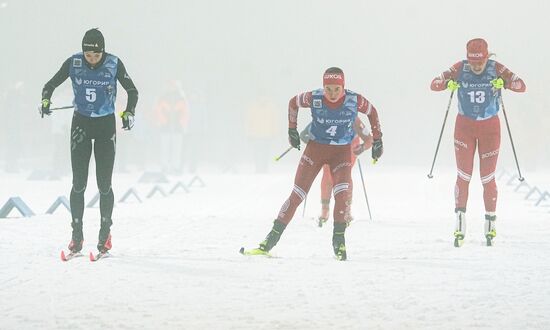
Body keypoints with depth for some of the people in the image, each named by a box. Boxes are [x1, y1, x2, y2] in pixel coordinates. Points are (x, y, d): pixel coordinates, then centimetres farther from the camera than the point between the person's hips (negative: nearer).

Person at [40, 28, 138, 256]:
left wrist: (129, 113, -16)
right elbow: (51, 85, 2)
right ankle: (77, 235, 5)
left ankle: (105, 232, 13)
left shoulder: (114, 64, -10)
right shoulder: (73, 63, -8)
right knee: (79, 183, -3)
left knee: (104, 184, -2)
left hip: (106, 126, -1)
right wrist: (45, 100, -18)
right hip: (81, 124, 1)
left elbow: (132, 91, 0)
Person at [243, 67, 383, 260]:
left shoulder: (354, 101, -19)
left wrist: (377, 140, 4)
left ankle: (339, 240, -3)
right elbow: (293, 103, 2)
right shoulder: (314, 98, -19)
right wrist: (292, 130, 5)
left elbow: (372, 112, 1)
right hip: (316, 148, 0)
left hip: (342, 152, 0)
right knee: (297, 195, -4)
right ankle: (271, 239, 2)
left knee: (342, 194, -21)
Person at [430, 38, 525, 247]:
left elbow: (521, 86, -17)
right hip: (465, 126, 0)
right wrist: (448, 83, -33)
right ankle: (460, 224, 0)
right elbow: (434, 84, -11)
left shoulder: (496, 69, -11)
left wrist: (504, 82, -37)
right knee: (463, 176, -5)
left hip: (490, 128, 0)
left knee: (487, 178, 3)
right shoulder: (460, 69, -10)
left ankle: (490, 224, 15)